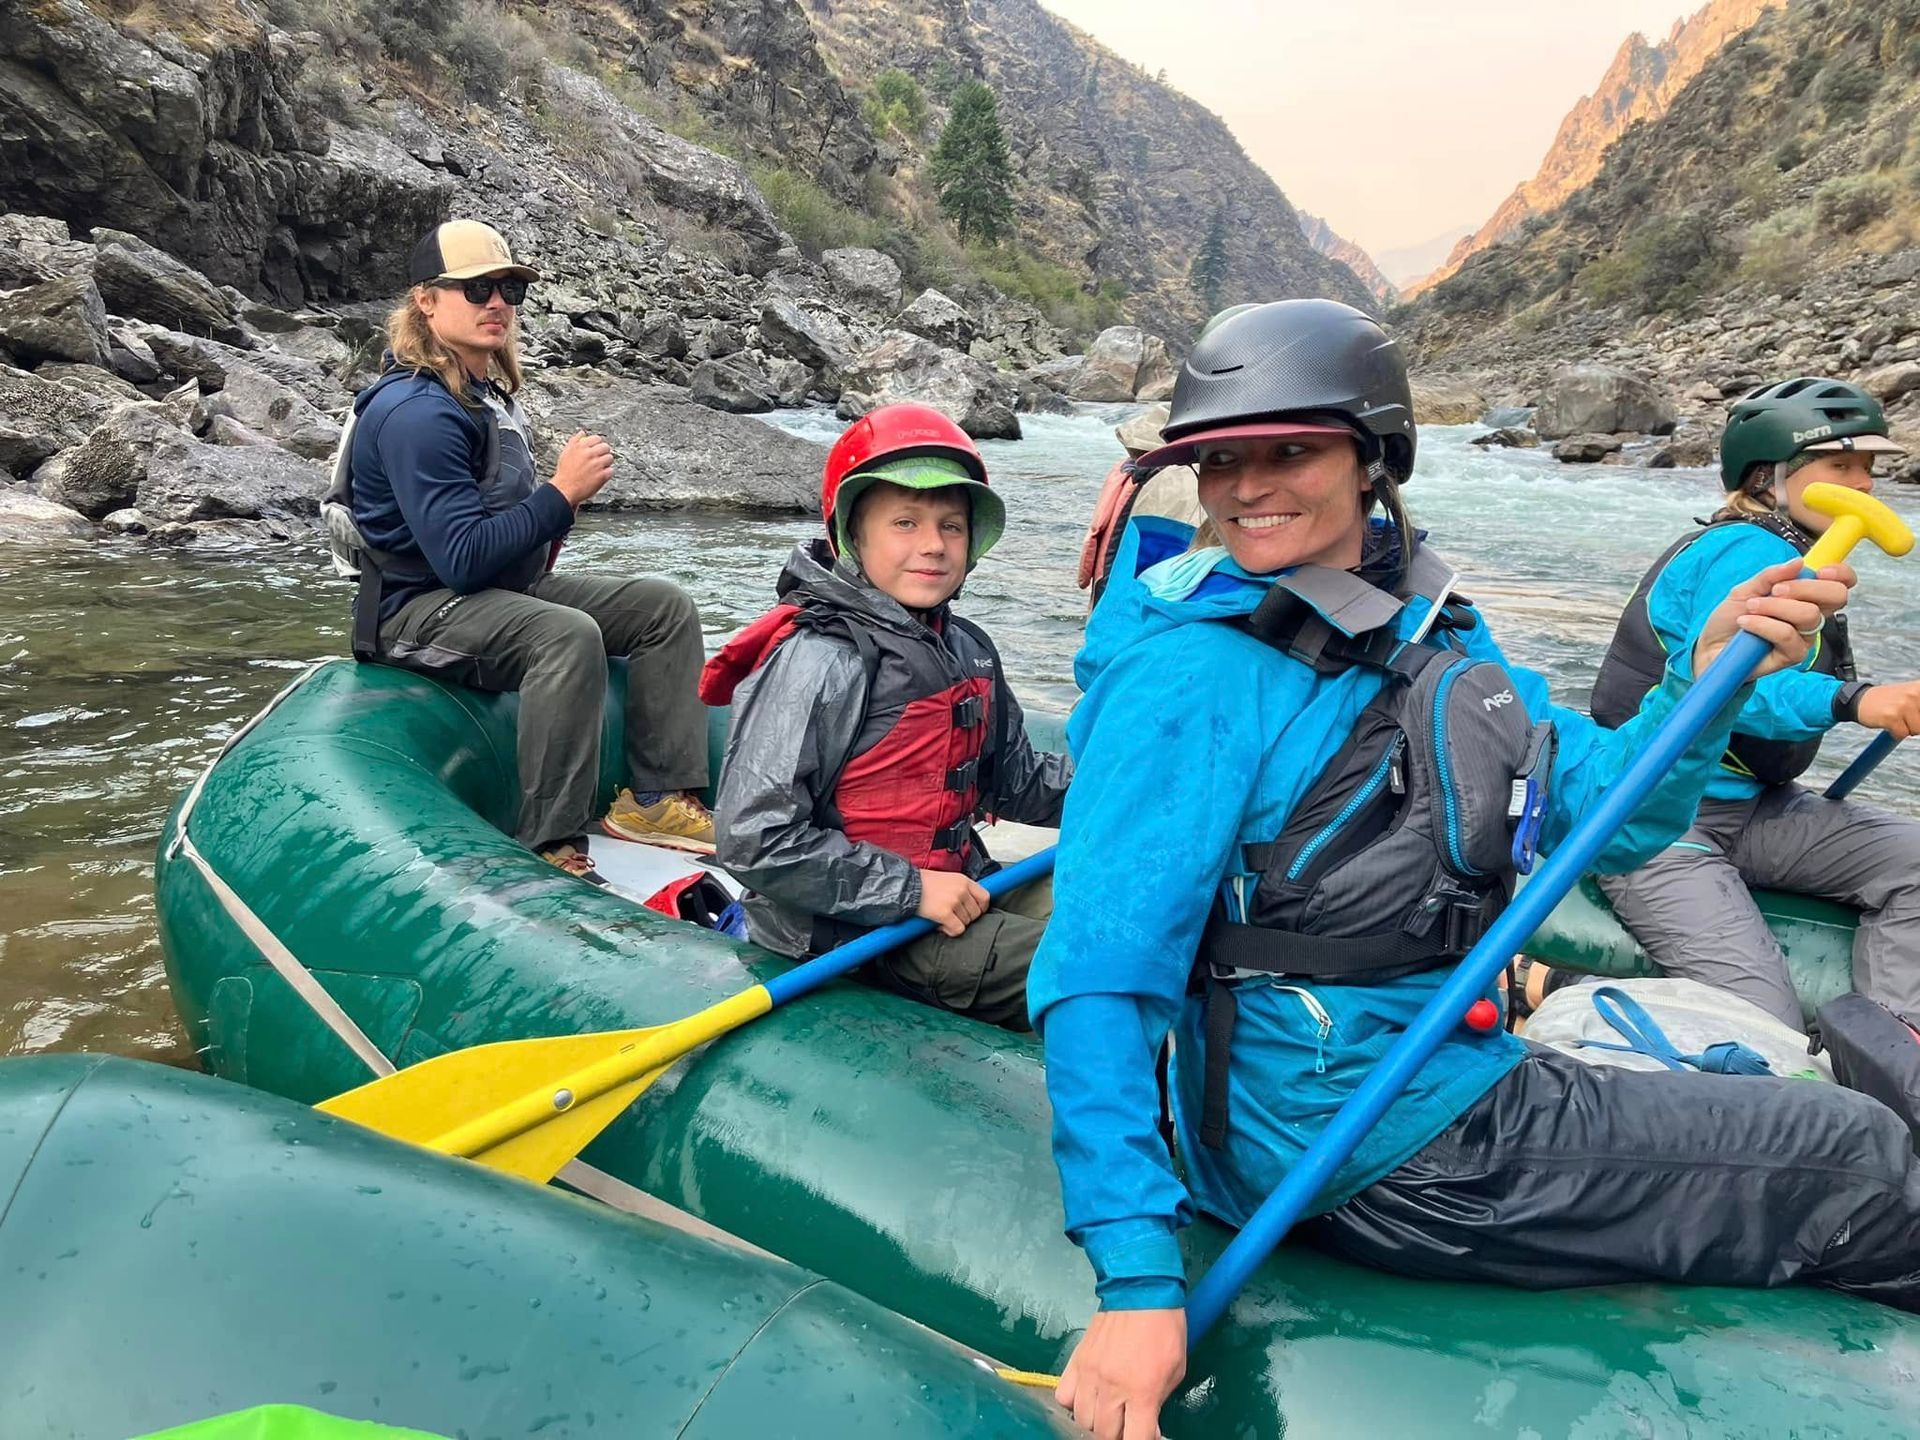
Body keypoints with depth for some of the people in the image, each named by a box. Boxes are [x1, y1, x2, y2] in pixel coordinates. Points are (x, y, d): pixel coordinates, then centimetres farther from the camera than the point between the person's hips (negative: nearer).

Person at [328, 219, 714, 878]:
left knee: (666, 607, -1)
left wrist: (555, 510, 3)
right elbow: (462, 560, -26)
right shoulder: (417, 410, -19)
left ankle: (655, 796, -3)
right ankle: (550, 846, -30)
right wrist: (562, 494, -24)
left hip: (507, 585, 10)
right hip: (420, 608, -10)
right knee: (568, 635, -37)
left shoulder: (489, 392, 11)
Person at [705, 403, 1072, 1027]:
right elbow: (755, 838, -23)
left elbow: (1013, 778, 16)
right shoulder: (820, 661, -20)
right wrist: (911, 890, -21)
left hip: (955, 891, 9)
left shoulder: (967, 649, 7)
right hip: (854, 933, -9)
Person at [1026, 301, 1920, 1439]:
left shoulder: (1430, 627, 4)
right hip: (1368, 1153, -7)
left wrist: (1704, 676, -15)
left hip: (1456, 1077, 8)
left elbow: (1607, 821, 3)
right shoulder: (1195, 672, -21)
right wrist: (1138, 1280, -29)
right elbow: (1097, 983, -25)